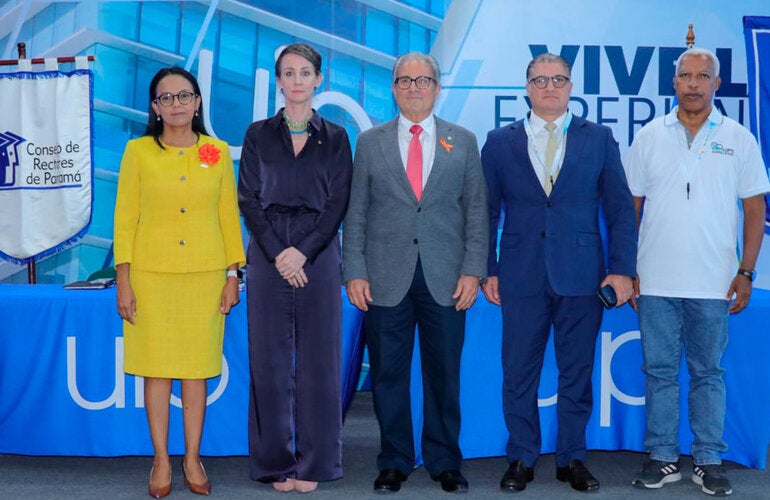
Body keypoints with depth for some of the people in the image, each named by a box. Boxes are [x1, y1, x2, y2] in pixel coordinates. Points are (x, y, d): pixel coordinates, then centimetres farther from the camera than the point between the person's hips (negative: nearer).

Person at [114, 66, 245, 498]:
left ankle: (193, 459, 18)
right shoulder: (138, 151, 1)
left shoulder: (218, 152, 5)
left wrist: (233, 276, 3)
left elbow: (229, 215, 7)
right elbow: (125, 217, 1)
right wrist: (123, 281, -4)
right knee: (157, 369, 4)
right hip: (152, 273, -1)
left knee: (197, 369, 6)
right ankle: (162, 462, 16)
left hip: (205, 274, 1)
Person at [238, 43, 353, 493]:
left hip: (318, 256, 0)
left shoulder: (335, 137, 7)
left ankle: (314, 463, 11)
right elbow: (248, 199, 2)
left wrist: (302, 251, -11)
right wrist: (277, 253, -10)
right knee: (270, 359, 2)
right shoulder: (259, 135, 8)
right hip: (269, 257, 0)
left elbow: (338, 202, 0)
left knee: (318, 359, 1)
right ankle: (276, 462, 12)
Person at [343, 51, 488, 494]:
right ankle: (395, 462, 18)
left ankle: (445, 462, 19)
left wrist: (473, 271, -3)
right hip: (387, 278, 0)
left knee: (444, 374, 6)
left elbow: (476, 210, 6)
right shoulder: (371, 142, 9)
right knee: (389, 374, 5)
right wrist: (355, 272, -2)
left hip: (445, 279, 0)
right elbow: (356, 213, 6)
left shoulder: (463, 142, 9)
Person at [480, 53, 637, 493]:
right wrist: (487, 269, 2)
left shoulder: (599, 138, 7)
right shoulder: (500, 142, 8)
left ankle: (573, 458, 20)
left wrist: (622, 269, -2)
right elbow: (487, 211, 8)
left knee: (577, 373, 7)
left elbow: (620, 208, 5)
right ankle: (522, 459, 17)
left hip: (582, 275, 0)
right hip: (521, 276, 0)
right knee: (519, 373, 4)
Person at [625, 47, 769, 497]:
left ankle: (709, 461, 18)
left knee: (709, 373, 9)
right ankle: (663, 458, 17)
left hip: (714, 284, -1)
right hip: (656, 282, 1)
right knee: (660, 371, 7)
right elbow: (630, 206, 7)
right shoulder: (650, 137, 4)